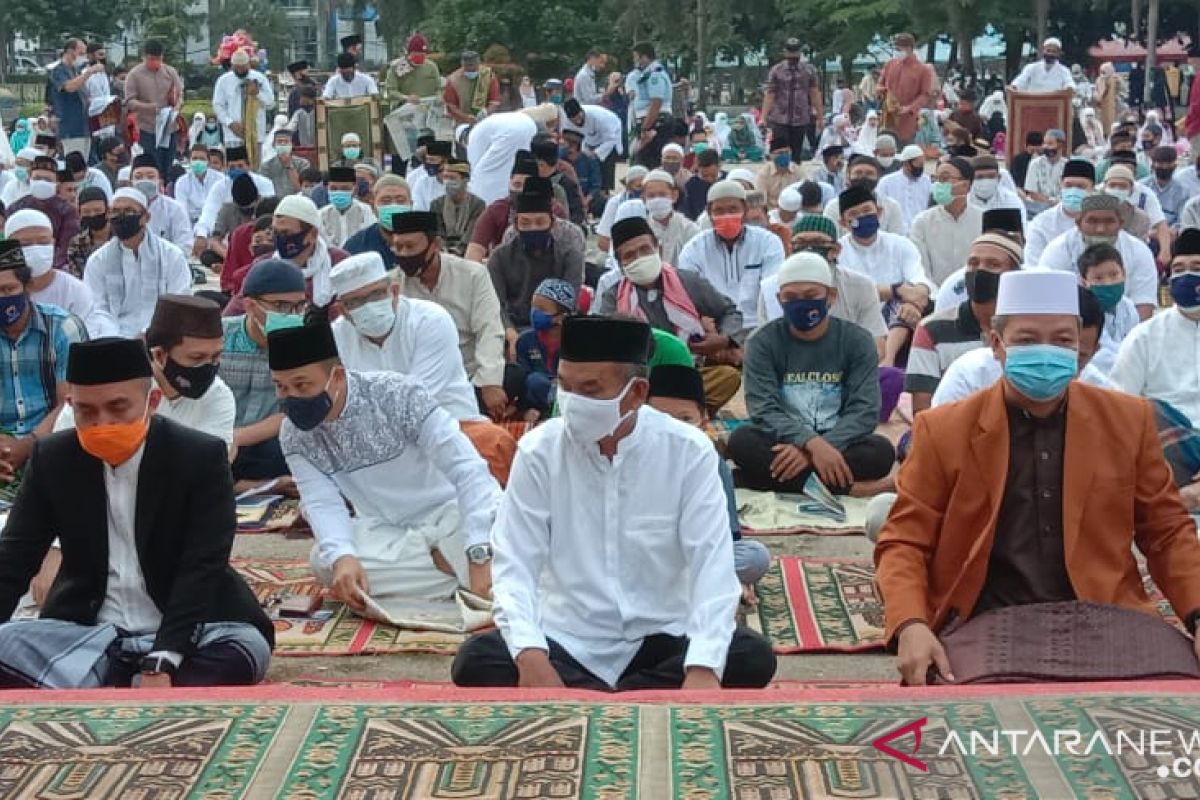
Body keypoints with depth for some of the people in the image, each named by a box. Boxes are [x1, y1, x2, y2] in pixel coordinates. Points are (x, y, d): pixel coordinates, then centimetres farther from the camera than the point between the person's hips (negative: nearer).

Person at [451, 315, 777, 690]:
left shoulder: (689, 452, -9)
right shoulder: (538, 450, -7)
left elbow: (712, 563, -15)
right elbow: (514, 566, -12)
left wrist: (703, 668, -32)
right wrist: (530, 655, -32)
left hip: (661, 639, 0)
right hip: (567, 640, 0)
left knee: (753, 657, -26)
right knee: (475, 661, -26)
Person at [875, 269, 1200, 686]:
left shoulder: (1128, 420, 9)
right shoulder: (943, 431, 3)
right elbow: (904, 541, 4)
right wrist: (911, 626, -16)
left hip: (1104, 619, 2)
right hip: (986, 623, -2)